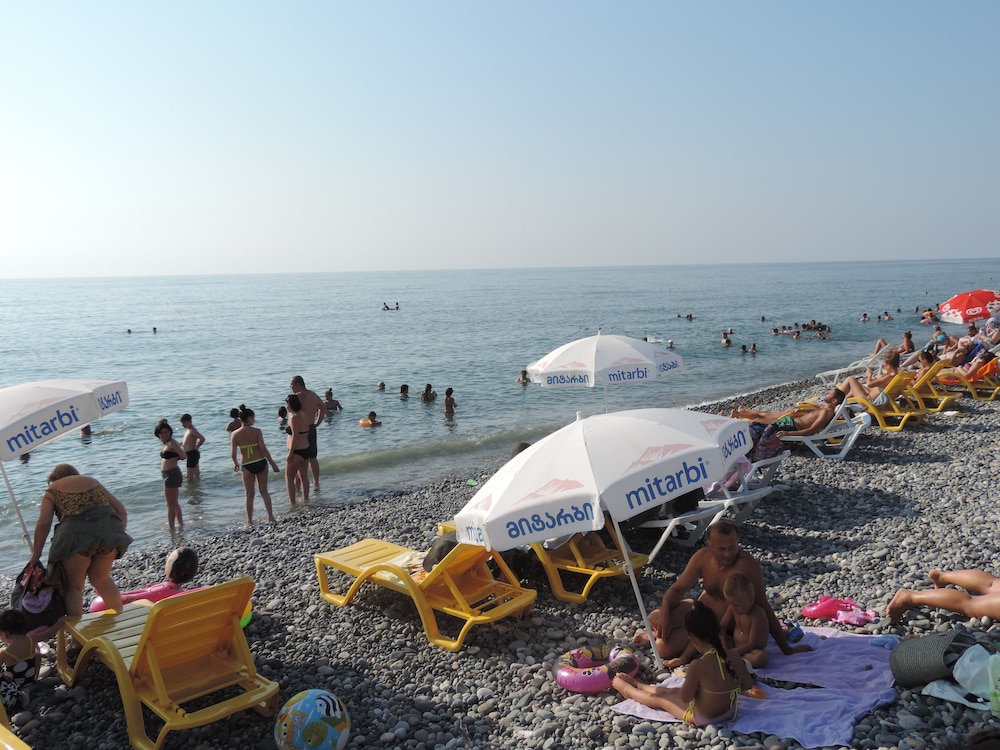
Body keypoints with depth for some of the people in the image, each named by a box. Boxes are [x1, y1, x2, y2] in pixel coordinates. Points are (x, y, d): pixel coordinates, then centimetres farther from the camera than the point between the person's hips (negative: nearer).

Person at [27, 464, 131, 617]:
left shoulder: (52, 490, 19)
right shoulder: (93, 482, 29)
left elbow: (43, 523, 3)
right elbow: (121, 511, 19)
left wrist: (36, 554, 10)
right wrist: (119, 534, 24)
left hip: (76, 534, -4)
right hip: (109, 530, 4)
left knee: (73, 586, 15)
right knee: (101, 580, 25)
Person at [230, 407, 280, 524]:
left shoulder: (235, 434, -2)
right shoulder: (257, 431, -7)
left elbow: (234, 454, -4)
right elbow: (263, 448, -13)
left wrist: (236, 464, 16)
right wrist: (272, 463, -6)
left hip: (247, 466, 0)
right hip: (261, 463, 0)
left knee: (250, 495, 13)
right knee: (264, 491, 13)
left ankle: (250, 521, 17)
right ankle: (271, 517, 7)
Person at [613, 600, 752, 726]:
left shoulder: (698, 666, -32)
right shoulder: (734, 655, -14)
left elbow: (685, 698, -18)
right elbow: (748, 685, 2)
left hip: (702, 717, -6)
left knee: (659, 698, 20)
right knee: (670, 691, 29)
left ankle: (627, 689, 48)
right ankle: (637, 684, 54)